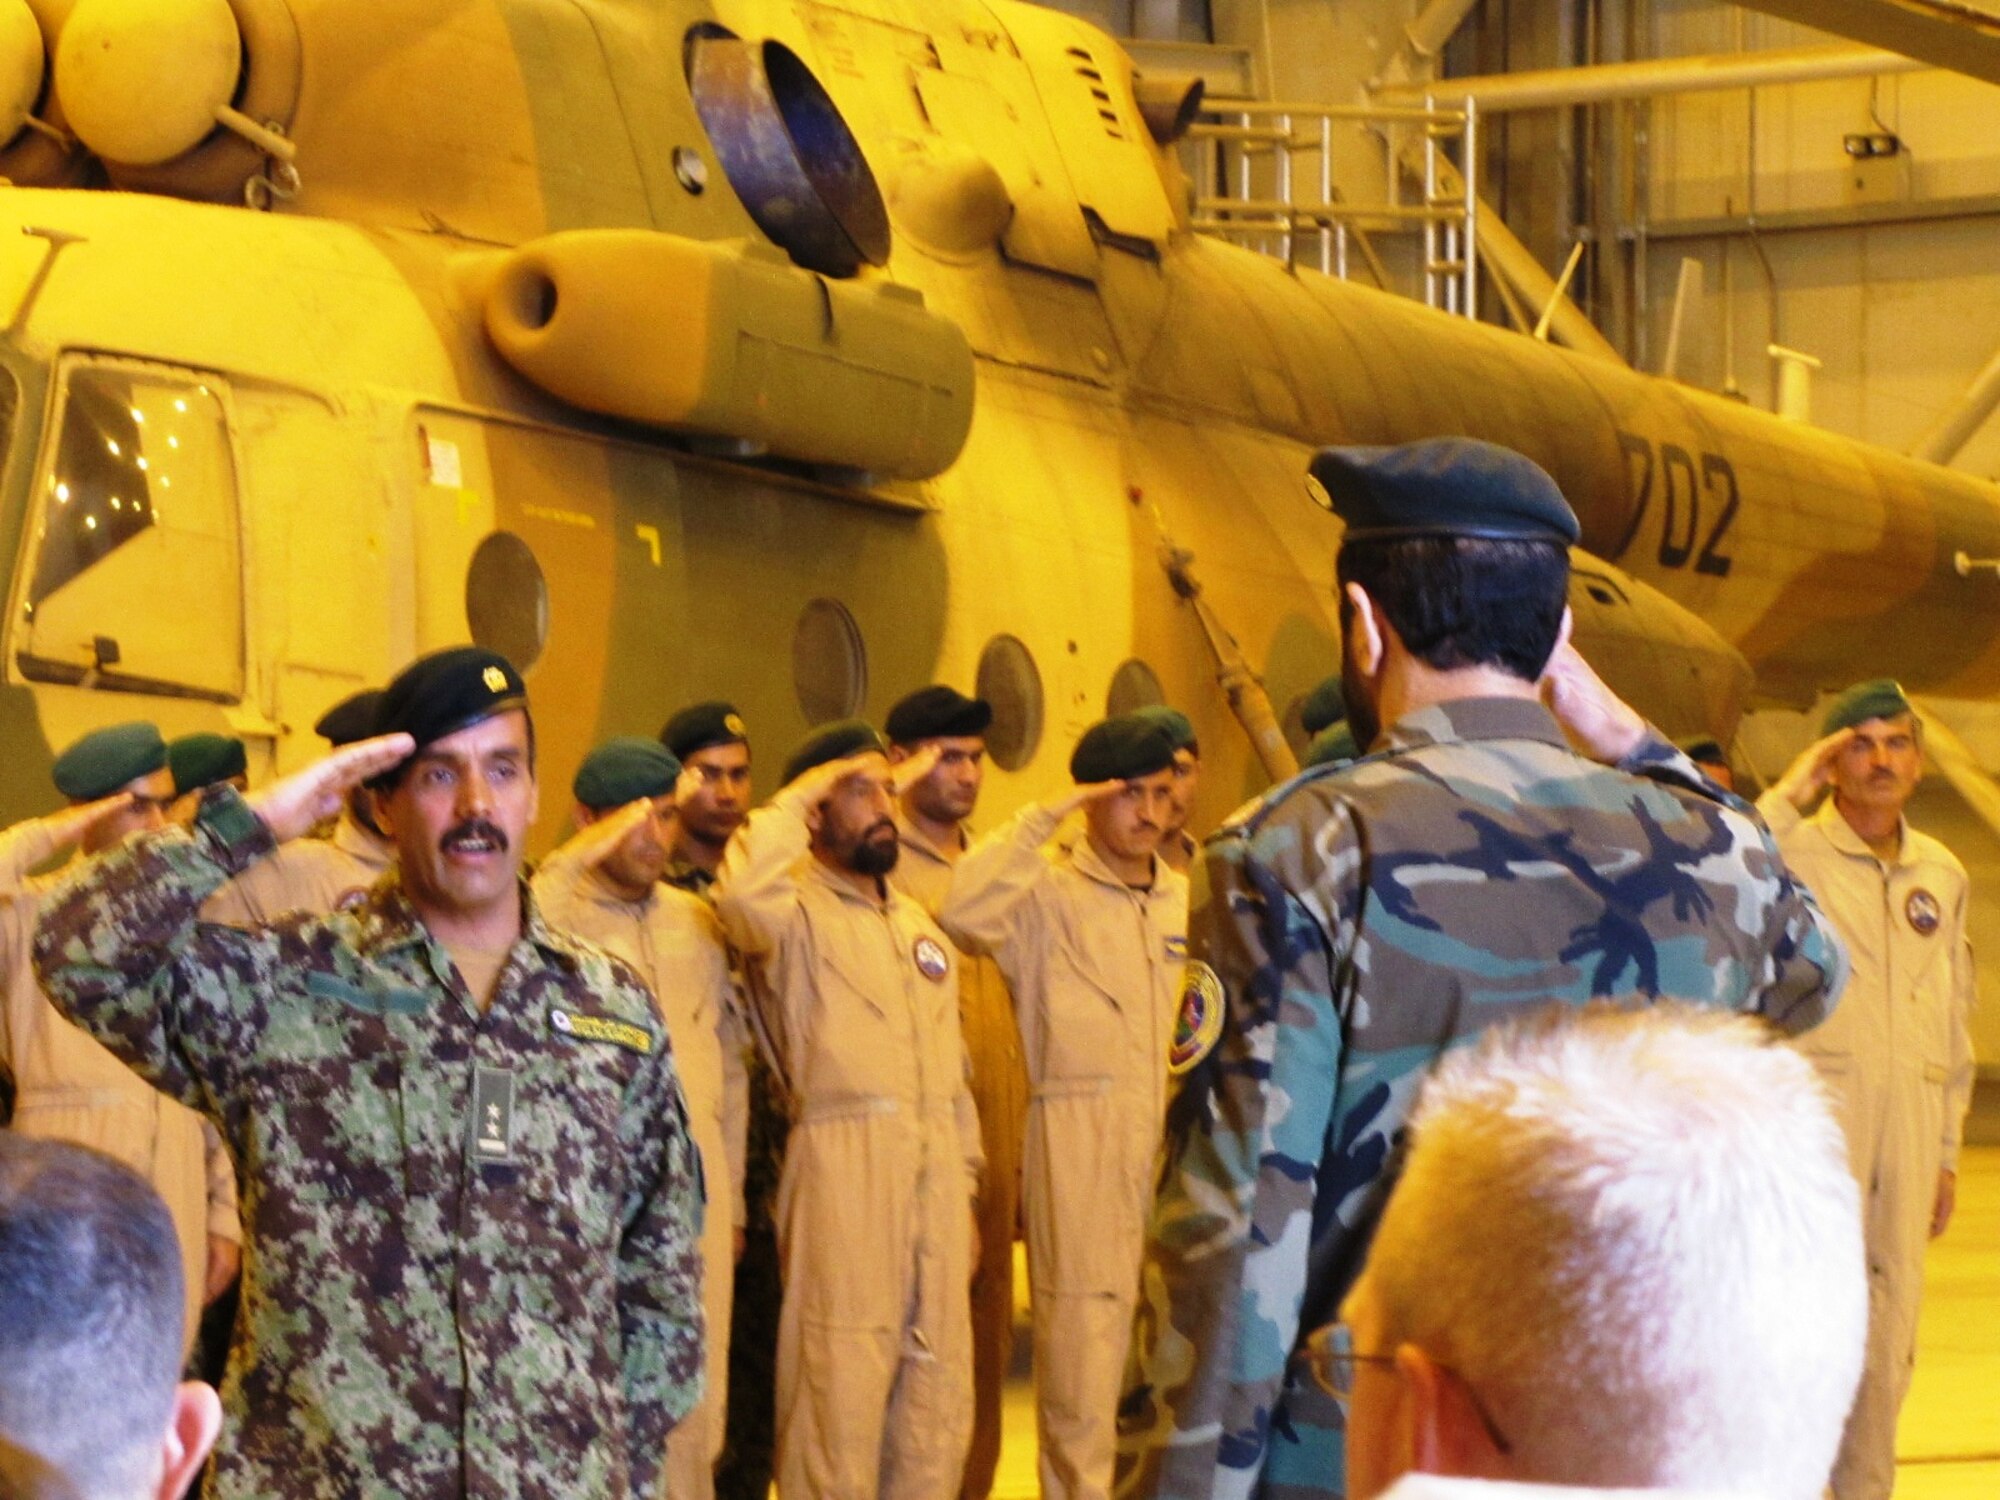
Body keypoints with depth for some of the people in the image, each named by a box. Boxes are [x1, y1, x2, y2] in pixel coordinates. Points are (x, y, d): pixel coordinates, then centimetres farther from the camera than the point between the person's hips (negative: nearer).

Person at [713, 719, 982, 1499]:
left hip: (934, 1175, 7)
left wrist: (965, 1191, 16)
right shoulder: (795, 911, -3)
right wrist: (799, 796, -15)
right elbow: (743, 894, -29)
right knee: (839, 1402, -5)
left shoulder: (917, 922, 19)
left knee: (938, 1412, 10)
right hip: (843, 1171, -7)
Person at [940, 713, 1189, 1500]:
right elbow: (962, 912, -21)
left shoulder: (1186, 898, 14)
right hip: (1079, 1144, -5)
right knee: (1082, 1342, -6)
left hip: (1174, 1141, 5)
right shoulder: (1047, 892, -1)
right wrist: (1041, 818, -17)